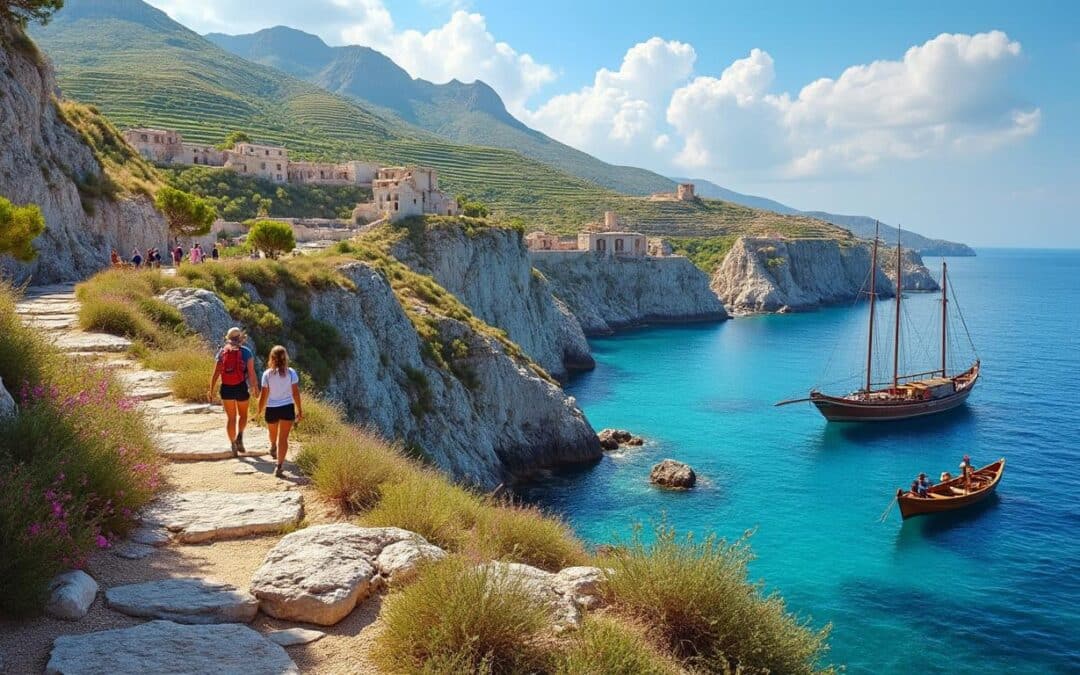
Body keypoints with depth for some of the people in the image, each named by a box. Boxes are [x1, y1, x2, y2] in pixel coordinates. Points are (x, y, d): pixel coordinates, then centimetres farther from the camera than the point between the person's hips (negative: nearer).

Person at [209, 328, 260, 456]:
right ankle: (239, 435, -5)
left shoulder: (222, 352, 3)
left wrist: (211, 390, 5)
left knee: (230, 417, 13)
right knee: (243, 414, 19)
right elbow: (251, 373, -9)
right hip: (241, 387, -2)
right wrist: (256, 387, 2)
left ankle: (233, 445, 10)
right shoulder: (246, 352, -5)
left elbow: (216, 374, -1)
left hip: (226, 388, 2)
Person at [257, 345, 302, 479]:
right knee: (283, 438, 1)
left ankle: (273, 449, 58)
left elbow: (264, 395, -7)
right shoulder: (291, 373, -9)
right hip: (287, 408, -1)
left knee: (273, 433, 28)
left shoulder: (267, 374, -10)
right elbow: (296, 393, -6)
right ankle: (279, 466, -10)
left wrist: (260, 411, 6)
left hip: (271, 409, 1)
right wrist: (299, 410, 3)